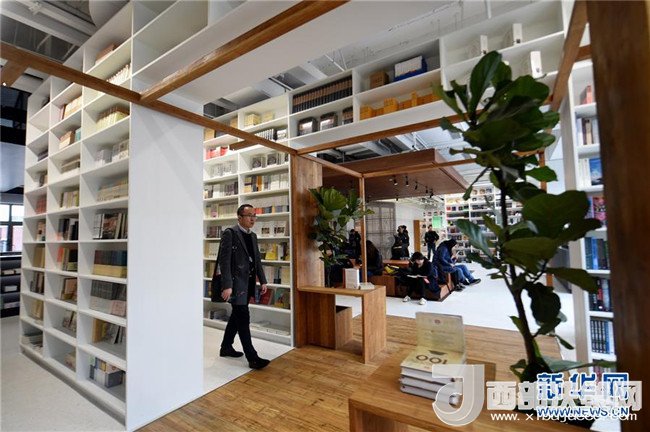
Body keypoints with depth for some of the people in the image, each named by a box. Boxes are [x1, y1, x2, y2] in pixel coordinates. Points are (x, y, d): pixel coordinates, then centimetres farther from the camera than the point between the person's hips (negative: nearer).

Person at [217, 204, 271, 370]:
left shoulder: (253, 236, 12)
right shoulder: (230, 233, -12)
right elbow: (224, 261, -16)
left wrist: (262, 280, 13)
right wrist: (227, 285, -21)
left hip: (248, 283, 8)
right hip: (236, 283, -8)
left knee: (237, 316, 18)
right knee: (243, 318, -4)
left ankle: (226, 347, 35)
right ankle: (252, 357, 4)